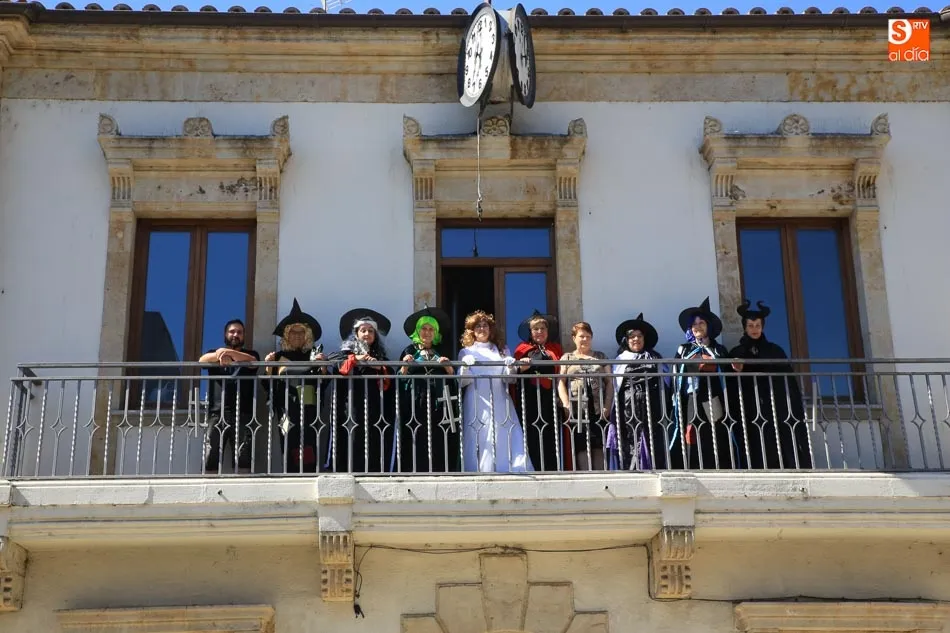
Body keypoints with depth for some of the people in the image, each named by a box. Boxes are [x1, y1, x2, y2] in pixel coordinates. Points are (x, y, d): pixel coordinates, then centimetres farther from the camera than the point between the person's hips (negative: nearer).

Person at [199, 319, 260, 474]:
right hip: (217, 413, 1)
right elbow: (202, 360, -1)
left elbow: (252, 362, -5)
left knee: (244, 456, -12)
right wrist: (219, 354, -23)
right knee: (210, 457, -11)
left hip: (242, 414, 0)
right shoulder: (214, 353, 23)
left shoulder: (251, 354, 20)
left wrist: (228, 352, -21)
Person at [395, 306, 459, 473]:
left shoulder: (441, 352, 17)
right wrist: (405, 366, -12)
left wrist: (447, 366, -5)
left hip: (439, 403, 2)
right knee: (417, 443, -10)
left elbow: (452, 377, 13)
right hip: (416, 402, -2)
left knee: (439, 443, -6)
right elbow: (400, 378, 5)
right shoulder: (410, 351, 10)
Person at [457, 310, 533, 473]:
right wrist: (465, 367, -17)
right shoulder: (466, 352, 10)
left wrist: (510, 368, -12)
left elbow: (509, 379, 9)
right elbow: (462, 382, 1)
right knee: (480, 443, -7)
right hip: (477, 404, -1)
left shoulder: (502, 350, 15)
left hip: (499, 403, 2)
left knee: (504, 440, -7)